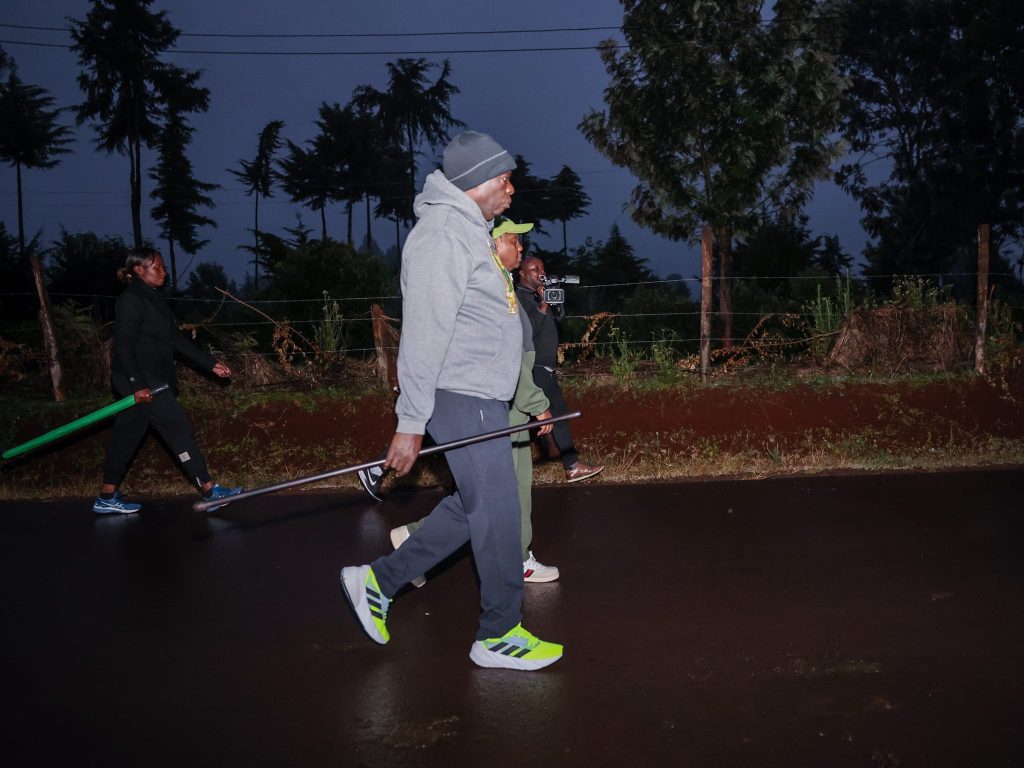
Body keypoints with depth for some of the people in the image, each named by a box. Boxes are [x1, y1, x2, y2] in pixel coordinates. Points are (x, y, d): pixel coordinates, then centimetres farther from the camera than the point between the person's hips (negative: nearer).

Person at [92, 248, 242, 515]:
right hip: (139, 382, -9)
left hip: (154, 380, 9)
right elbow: (123, 347, -18)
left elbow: (178, 340, 16)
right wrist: (138, 385, -24)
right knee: (179, 430, -8)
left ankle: (107, 498, 19)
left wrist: (211, 364, 13)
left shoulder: (155, 300, 15)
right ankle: (209, 491, -4)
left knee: (127, 437, 12)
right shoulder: (131, 300, -13)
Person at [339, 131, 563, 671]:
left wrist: (528, 401, 24)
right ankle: (500, 635, 14)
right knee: (497, 513, -1)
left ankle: (379, 580, 24)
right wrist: (410, 423, -23)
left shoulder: (469, 231, 18)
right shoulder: (443, 233, -16)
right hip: (464, 402, -10)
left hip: (481, 401, 10)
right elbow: (422, 336, -21)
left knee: (474, 504, 15)